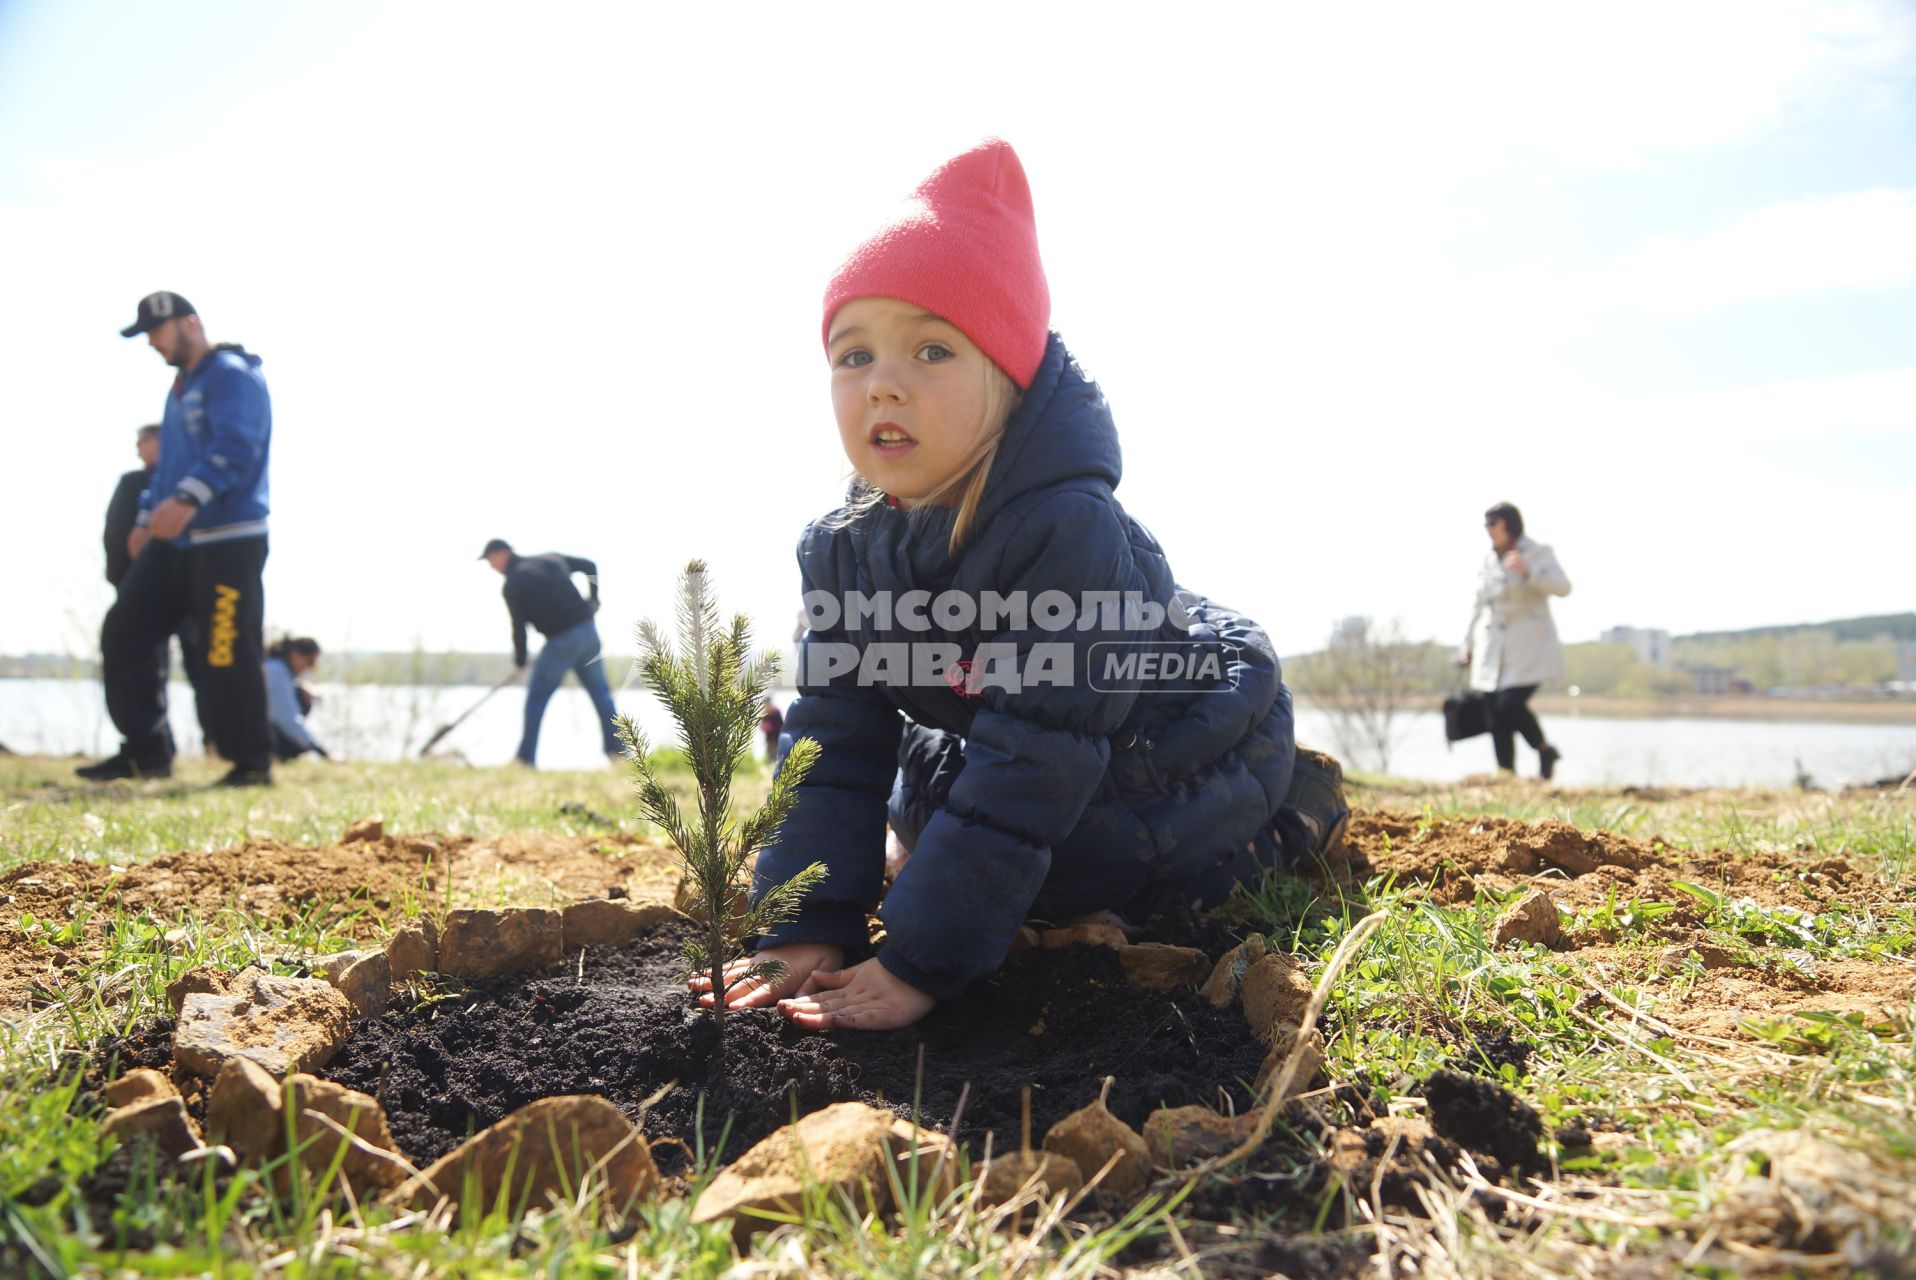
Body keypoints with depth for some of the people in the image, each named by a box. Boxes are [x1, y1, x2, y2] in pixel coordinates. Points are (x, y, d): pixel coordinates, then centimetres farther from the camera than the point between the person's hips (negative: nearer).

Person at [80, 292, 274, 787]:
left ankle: (251, 761, 1)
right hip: (173, 542, 10)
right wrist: (146, 520, 22)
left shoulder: (232, 375, -9)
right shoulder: (181, 387, 23)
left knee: (225, 655, -11)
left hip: (230, 541, -10)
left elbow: (234, 448, -24)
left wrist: (187, 500, -35)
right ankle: (145, 750, 13)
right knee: (124, 632, 7)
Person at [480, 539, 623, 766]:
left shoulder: (512, 584, -6)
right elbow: (589, 565, 20)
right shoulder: (550, 558, 12)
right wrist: (593, 599, 28)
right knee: (600, 691, 12)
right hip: (588, 629, 6)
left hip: (561, 641, -6)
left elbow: (519, 626, -7)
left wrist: (520, 660, 7)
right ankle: (616, 749, 10)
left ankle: (526, 757, 5)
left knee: (537, 696, 6)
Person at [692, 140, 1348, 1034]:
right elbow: (834, 744, -14)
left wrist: (921, 960, -38)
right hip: (993, 736, 6)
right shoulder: (843, 550, -14)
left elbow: (1032, 762, -38)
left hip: (1180, 750, -6)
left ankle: (1286, 812, 9)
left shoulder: (1067, 528, -37)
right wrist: (807, 927, -25)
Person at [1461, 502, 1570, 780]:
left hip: (1528, 648, -6)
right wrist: (1469, 645, 21)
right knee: (1496, 715, 0)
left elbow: (1562, 587, -20)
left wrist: (1527, 571, -34)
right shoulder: (1489, 559, 13)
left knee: (1511, 705, -20)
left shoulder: (1537, 553, -4)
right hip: (1494, 651, 6)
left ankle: (1546, 751, 6)